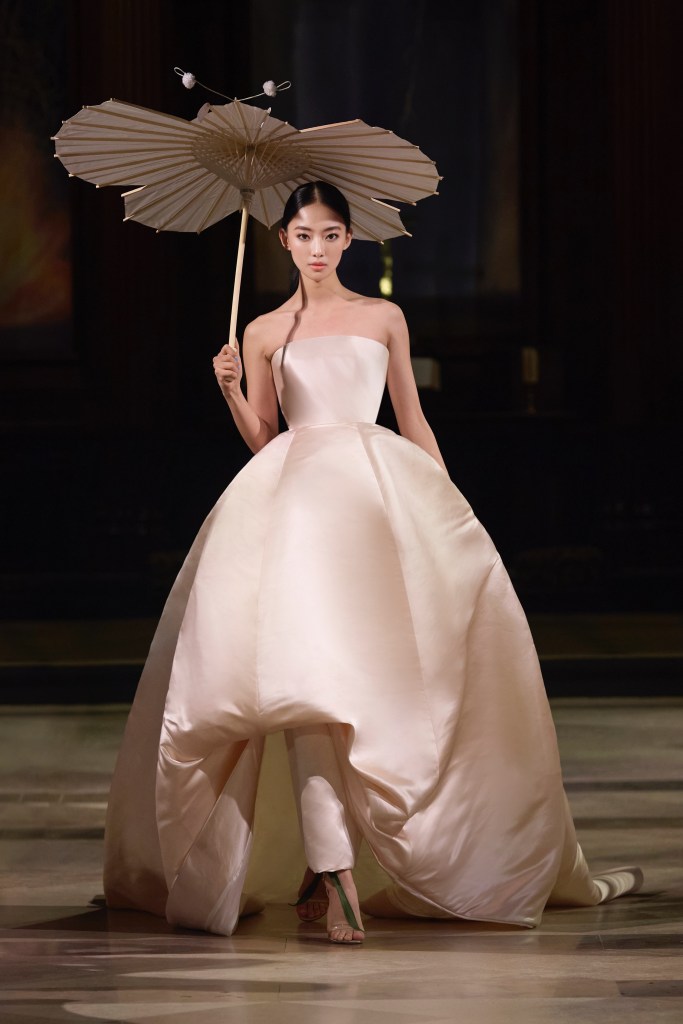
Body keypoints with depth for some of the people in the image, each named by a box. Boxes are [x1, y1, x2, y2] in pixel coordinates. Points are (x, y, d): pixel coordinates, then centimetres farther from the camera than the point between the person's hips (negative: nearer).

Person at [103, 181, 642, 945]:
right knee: (305, 659, -22)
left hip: (380, 486, 2)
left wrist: (449, 510, 13)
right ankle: (332, 871, -30)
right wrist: (230, 391, -2)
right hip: (296, 493, -1)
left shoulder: (384, 318, 17)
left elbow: (413, 421, 18)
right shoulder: (264, 333, 16)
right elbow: (260, 440, 16)